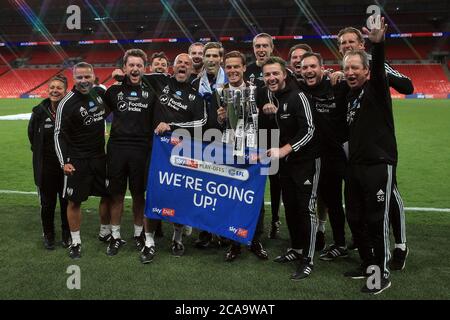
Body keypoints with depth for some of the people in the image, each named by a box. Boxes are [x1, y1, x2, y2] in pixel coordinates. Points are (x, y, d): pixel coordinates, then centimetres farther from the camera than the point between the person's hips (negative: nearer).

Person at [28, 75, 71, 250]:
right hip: (45, 166, 1)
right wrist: (40, 153, 12)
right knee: (47, 203, 12)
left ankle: (67, 234, 30)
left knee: (66, 202, 11)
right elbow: (32, 136, 12)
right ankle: (48, 234, 30)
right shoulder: (39, 111, -4)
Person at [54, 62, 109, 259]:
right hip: (77, 160, -5)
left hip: (100, 156, 5)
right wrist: (64, 162, -21)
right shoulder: (67, 103, -13)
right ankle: (75, 242, 15)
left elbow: (109, 110, 26)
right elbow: (59, 134, -12)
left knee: (107, 195, 11)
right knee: (74, 201, 1)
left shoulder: (99, 92, 3)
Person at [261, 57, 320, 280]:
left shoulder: (297, 96, -15)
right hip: (285, 160, 7)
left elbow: (308, 130, -20)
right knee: (289, 205, 12)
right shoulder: (270, 96, 7)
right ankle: (296, 249, 27)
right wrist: (266, 113, -3)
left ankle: (307, 260, 0)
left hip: (306, 159, -7)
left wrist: (283, 150, -25)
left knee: (306, 208, -6)